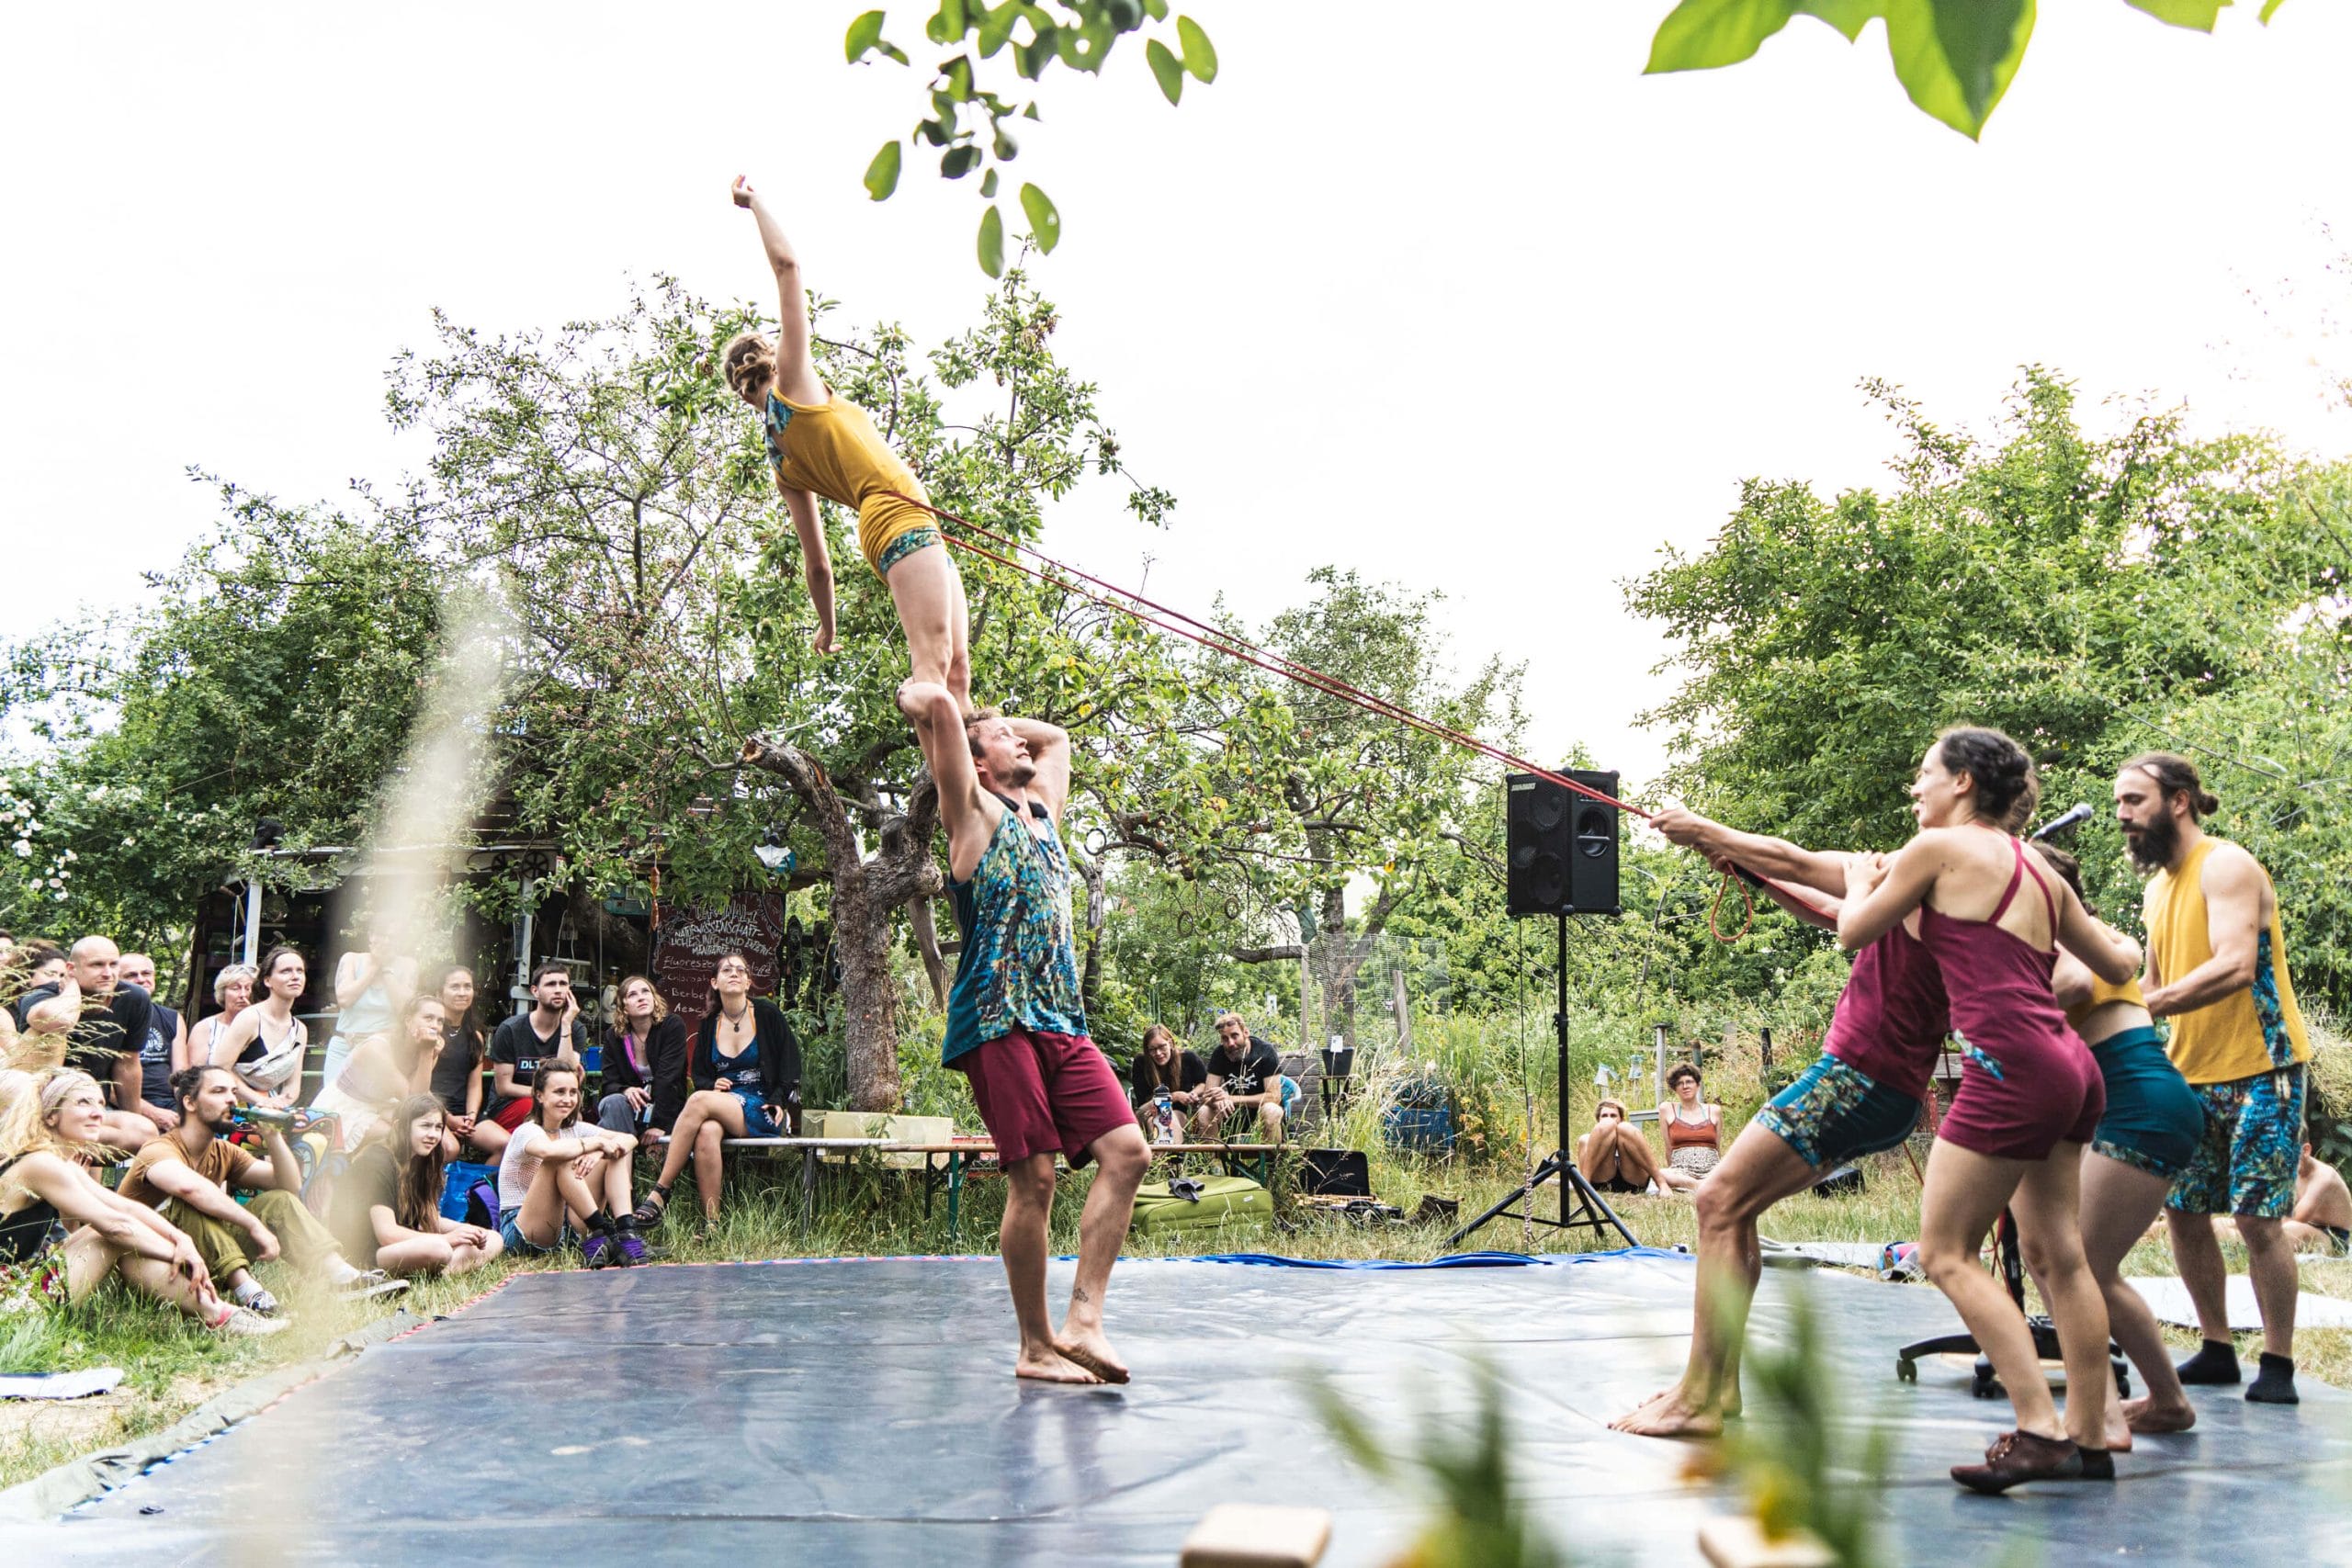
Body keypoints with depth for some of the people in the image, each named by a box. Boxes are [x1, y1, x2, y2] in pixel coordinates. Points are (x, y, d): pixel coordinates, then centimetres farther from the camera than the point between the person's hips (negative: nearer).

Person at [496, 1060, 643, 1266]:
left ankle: (626, 1232, -25)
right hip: (520, 1234, -7)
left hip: (567, 1229, 7)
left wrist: (598, 1152, -23)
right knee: (560, 1160, -30)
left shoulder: (574, 1130, 10)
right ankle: (603, 1232, -32)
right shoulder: (527, 1132, -12)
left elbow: (630, 1139, -2)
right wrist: (597, 1143, -24)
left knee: (617, 1154, -5)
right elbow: (548, 1150, -38)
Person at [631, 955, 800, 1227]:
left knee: (699, 1101, -32)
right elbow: (698, 1074, 21)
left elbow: (791, 1065, 5)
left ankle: (660, 1192, -32)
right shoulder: (709, 1024, 14)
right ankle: (710, 1225, -35)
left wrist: (778, 1101, -9)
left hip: (762, 1111, -3)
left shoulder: (768, 1015, 4)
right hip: (722, 1104, 3)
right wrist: (713, 1085, -2)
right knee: (706, 1132, -35)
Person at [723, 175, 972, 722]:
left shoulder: (782, 459, 22)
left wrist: (827, 627, 26)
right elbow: (787, 265, 2)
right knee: (932, 660, -24)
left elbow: (815, 560, 19)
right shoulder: (792, 384, 4)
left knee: (957, 672, -2)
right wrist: (754, 202, 15)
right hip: (900, 520, -9)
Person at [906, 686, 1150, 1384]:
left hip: (1061, 1022, 7)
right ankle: (1037, 1347, 1)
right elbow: (933, 700, -7)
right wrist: (938, 714, 14)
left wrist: (997, 722, 33)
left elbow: (1055, 736, 41)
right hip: (997, 1019, -7)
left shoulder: (1042, 811, 23)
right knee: (1033, 1178, -10)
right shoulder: (975, 814, 4)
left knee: (1127, 1150, -9)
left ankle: (1082, 1320, -9)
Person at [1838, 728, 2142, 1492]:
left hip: (2011, 1067, -9)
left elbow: (1854, 933, 6)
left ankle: (2039, 1430, -9)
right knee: (2056, 1254, 13)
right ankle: (2088, 1438, 17)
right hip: (2070, 1067, 9)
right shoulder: (2037, 871, 18)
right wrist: (2118, 938, 49)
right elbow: (2119, 965, 27)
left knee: (1947, 1252, -2)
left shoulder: (1940, 847, -3)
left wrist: (1861, 879, 26)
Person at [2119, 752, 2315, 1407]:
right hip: (2191, 1073, 8)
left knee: (2257, 1219, -6)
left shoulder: (2226, 867, -14)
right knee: (2182, 1212, 6)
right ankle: (2217, 1351, 18)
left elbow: (2235, 967, -28)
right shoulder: (2158, 888, 12)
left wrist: (2140, 1006, -34)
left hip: (2259, 1069, -8)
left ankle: (2277, 1365, 5)